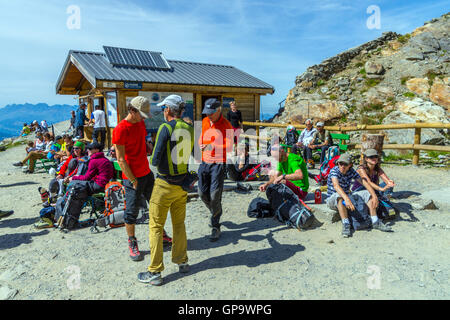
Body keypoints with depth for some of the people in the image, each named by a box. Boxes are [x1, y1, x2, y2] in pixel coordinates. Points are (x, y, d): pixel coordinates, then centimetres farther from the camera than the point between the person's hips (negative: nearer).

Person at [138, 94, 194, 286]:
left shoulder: (165, 128, -16)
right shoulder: (190, 129, 2)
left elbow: (155, 160, -17)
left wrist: (155, 159, 4)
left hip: (165, 184, -6)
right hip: (182, 184, 6)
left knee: (156, 227, 4)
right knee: (179, 224, 19)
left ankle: (155, 272, 10)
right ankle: (182, 262, 30)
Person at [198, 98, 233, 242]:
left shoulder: (226, 125, -10)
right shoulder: (205, 121, 9)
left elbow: (229, 146, -20)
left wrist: (213, 146, -33)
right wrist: (201, 144, 7)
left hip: (218, 163, -6)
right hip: (204, 162, 6)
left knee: (215, 195, -9)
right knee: (202, 193, 9)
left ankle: (216, 227, 4)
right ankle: (215, 214, 35)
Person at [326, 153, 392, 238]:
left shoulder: (351, 171, -3)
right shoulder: (334, 170, -21)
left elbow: (364, 182, -8)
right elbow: (336, 186, -39)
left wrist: (374, 196, -23)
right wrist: (346, 199, -54)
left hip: (347, 196, 6)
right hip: (332, 199, -6)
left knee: (368, 193, -7)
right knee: (339, 196, -40)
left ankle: (375, 222, -11)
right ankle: (345, 225, -40)